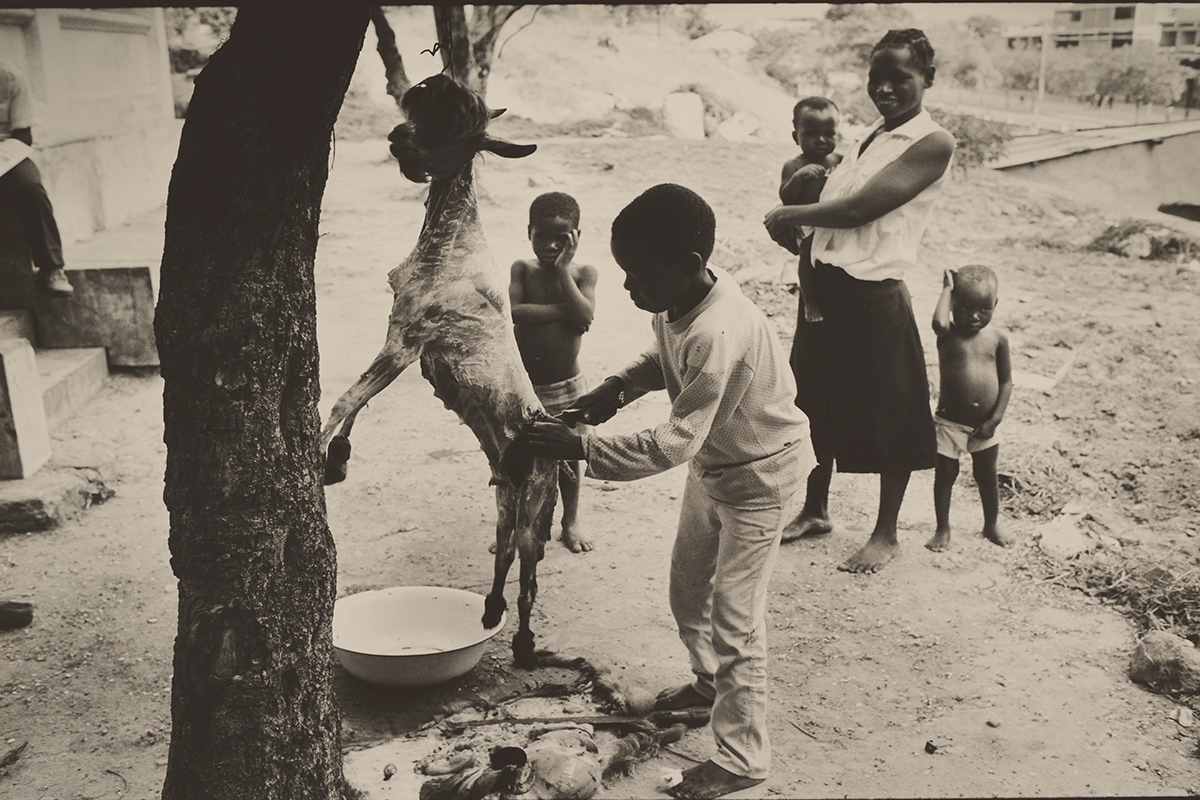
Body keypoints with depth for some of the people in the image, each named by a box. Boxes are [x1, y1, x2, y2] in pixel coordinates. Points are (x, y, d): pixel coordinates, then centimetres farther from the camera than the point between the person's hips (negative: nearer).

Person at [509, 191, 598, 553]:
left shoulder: (583, 273, -5)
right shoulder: (522, 269, -5)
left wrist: (562, 270, -20)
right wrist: (561, 309, -22)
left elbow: (585, 316, -22)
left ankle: (570, 520, 35)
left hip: (566, 385, 0)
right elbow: (511, 311, -22)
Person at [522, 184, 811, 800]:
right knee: (687, 590, 20)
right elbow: (664, 358, 11)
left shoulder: (716, 335, -37)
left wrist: (581, 448, -36)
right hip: (713, 461, 9)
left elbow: (674, 444, -37)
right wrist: (616, 390, -7)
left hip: (759, 471, -9)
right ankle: (710, 680, 46)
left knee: (734, 616, -3)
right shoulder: (679, 298, -11)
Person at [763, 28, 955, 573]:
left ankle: (886, 533, 24)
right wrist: (798, 232, -5)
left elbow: (859, 209, -19)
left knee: (888, 422, 7)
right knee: (818, 407, 18)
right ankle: (815, 510, 37)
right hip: (824, 287, 8)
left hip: (873, 297, -8)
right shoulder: (871, 137, 15)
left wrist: (788, 216, -7)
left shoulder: (933, 144, -11)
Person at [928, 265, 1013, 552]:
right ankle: (943, 529, 23)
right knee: (944, 476, 6)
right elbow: (939, 322, -36)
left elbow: (1006, 381, 3)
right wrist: (947, 289, -22)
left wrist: (995, 419, -5)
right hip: (949, 423, -3)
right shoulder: (949, 334, -10)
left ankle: (991, 525, 37)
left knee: (987, 476, 17)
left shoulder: (998, 338, -2)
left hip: (984, 426, 3)